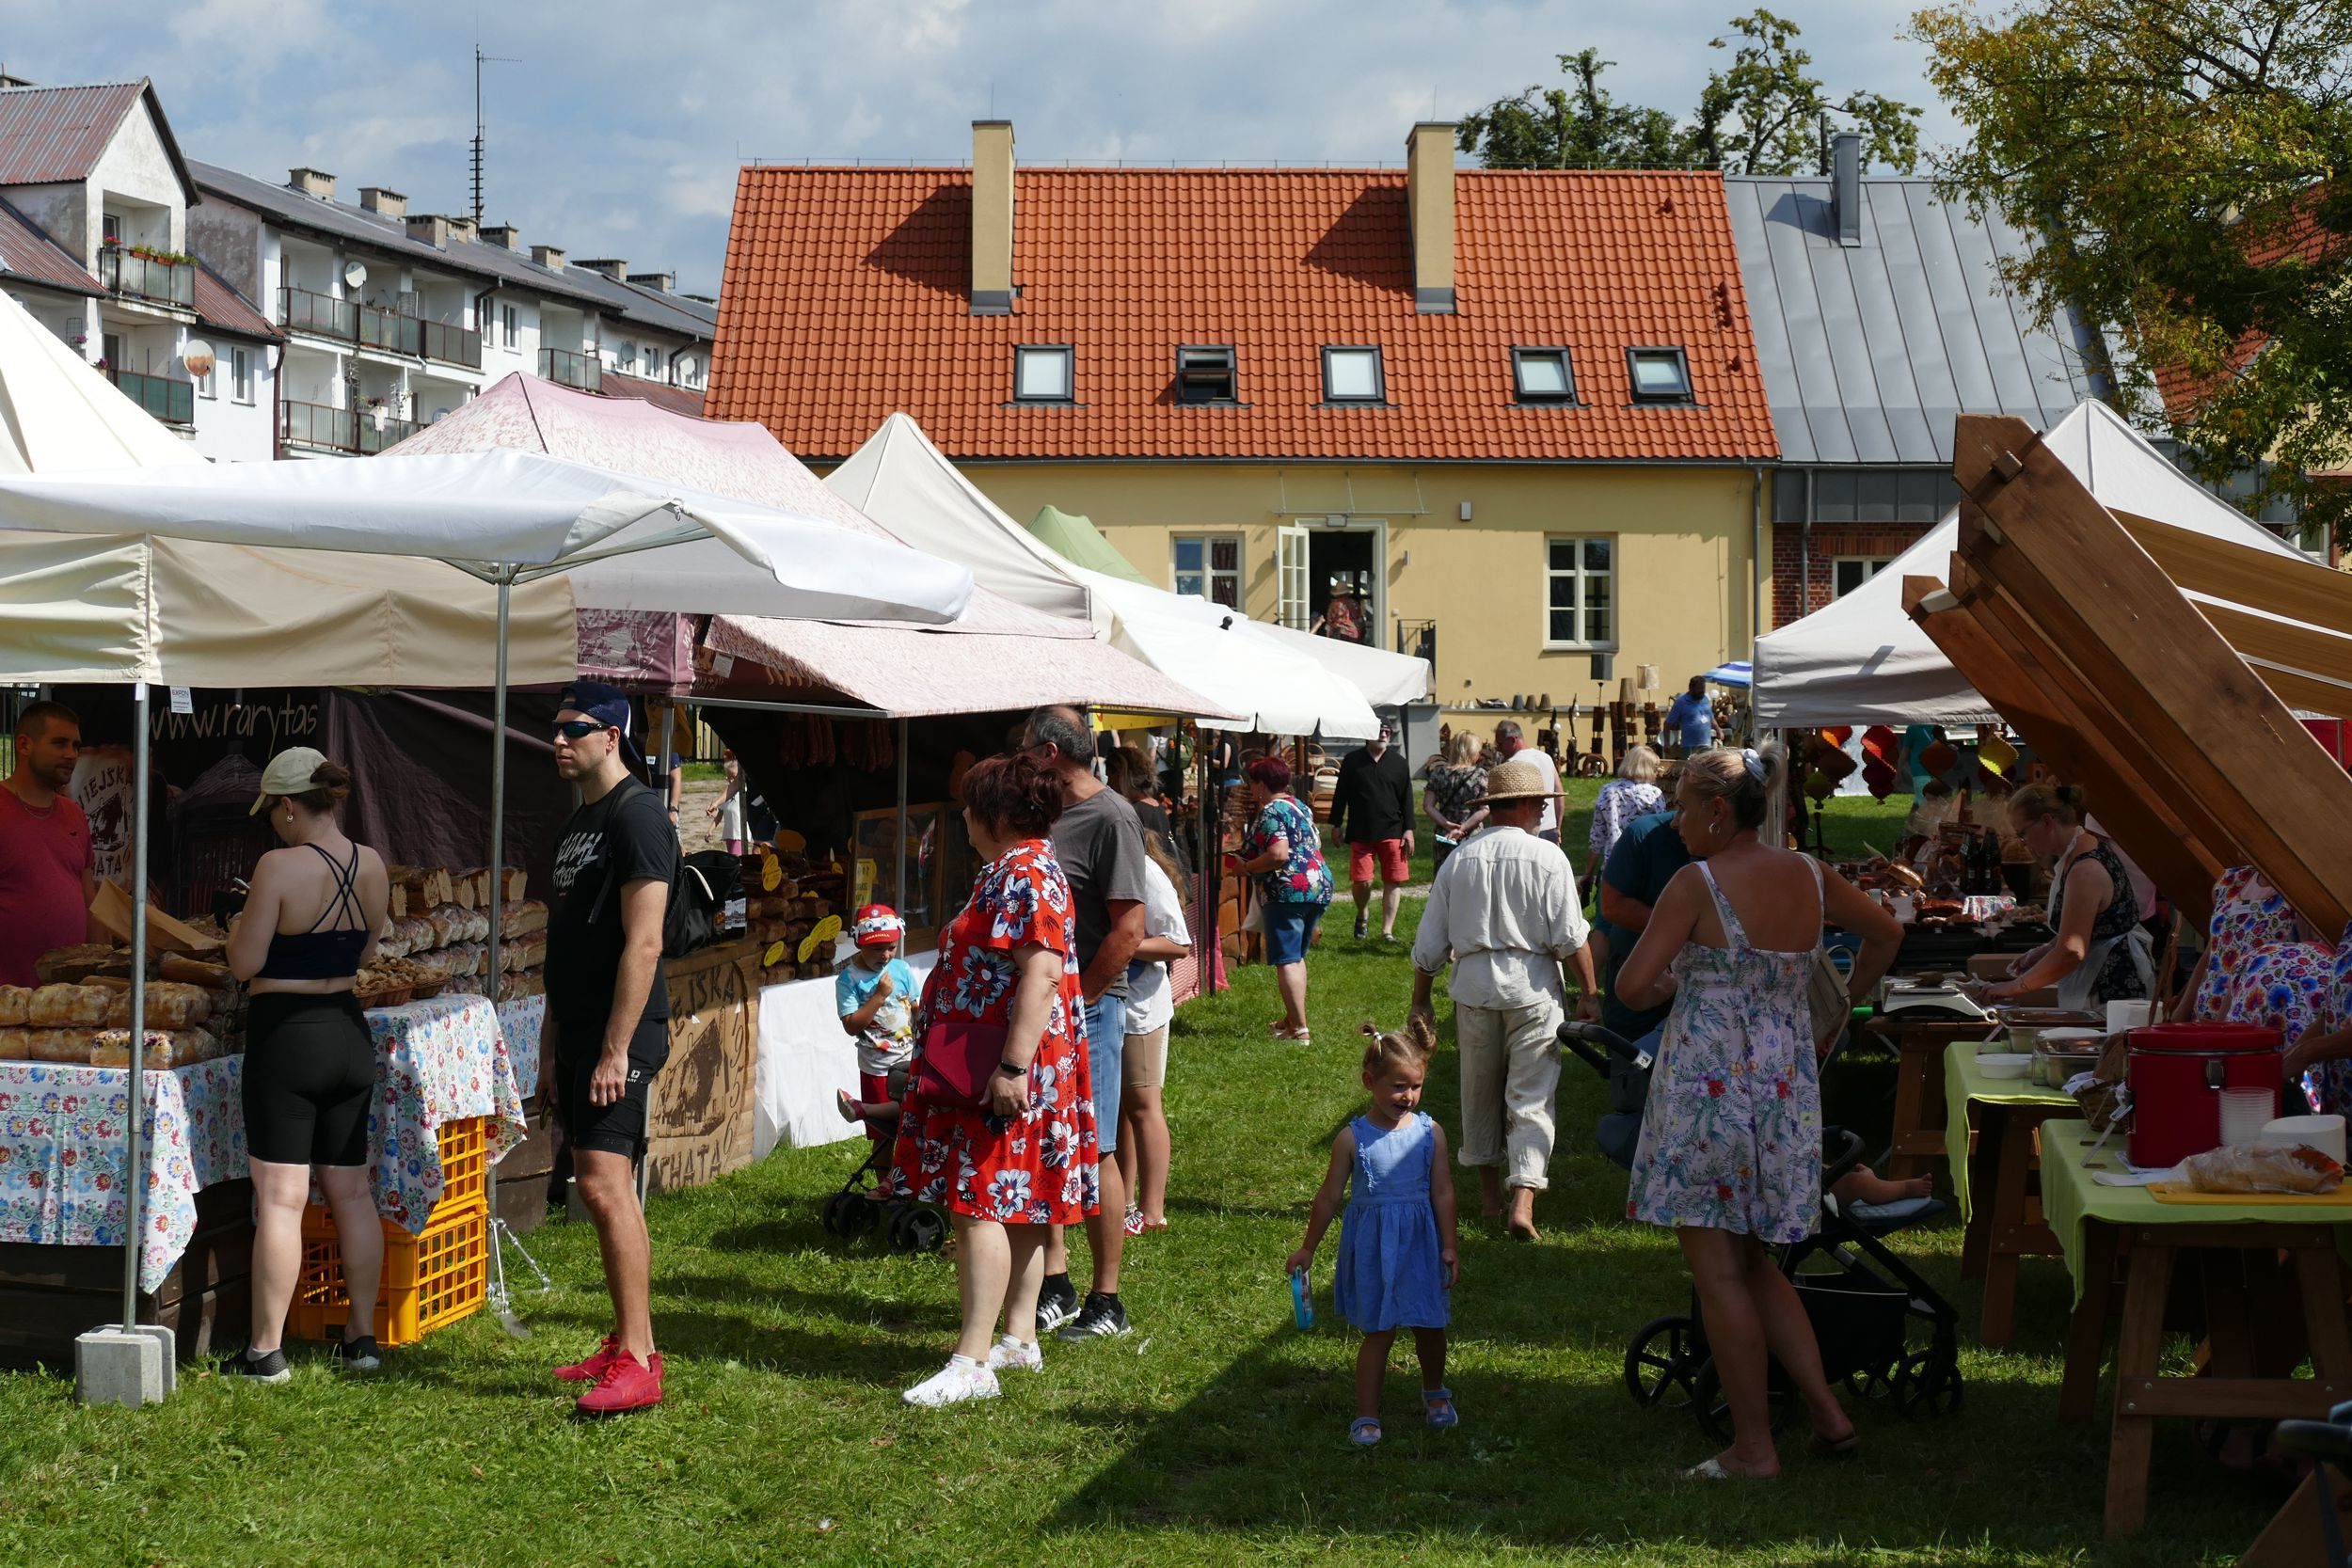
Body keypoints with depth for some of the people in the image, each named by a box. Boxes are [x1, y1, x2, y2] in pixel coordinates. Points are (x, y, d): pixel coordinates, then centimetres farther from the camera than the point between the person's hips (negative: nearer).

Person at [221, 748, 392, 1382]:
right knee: (352, 1191, 13)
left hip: (286, 1035, -6)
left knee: (280, 1198, -3)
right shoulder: (372, 866, 4)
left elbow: (245, 964, -12)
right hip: (350, 1032, 6)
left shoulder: (281, 867, -16)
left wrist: (244, 920, 5)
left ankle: (266, 1350, 1)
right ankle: (362, 1336, 19)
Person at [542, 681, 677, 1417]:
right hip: (579, 1030, 10)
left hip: (620, 1034, -10)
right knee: (598, 1187, 12)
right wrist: (554, 1027, 20)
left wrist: (616, 1049, -23)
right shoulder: (579, 819, 17)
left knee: (606, 1185, -15)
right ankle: (625, 1344, 20)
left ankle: (638, 1364, -15)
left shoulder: (637, 815, -13)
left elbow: (643, 942, -20)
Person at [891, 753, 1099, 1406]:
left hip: (1006, 1073, -11)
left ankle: (973, 1362, -15)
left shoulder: (1023, 877, -17)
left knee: (980, 1205, -13)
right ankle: (1020, 1338, 20)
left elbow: (1041, 972, -26)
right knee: (1019, 1207, 14)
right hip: (1005, 1067, 11)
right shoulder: (1019, 871, 18)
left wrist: (1012, 1066, -29)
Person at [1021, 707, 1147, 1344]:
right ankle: (1055, 1288, 20)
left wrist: (1077, 999, -15)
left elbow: (1128, 928, -18)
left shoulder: (1111, 818, -13)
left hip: (1089, 1008, -8)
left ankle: (1106, 1302, 6)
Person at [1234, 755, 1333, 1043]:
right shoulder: (1301, 807, 17)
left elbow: (1278, 854, -23)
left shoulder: (1270, 813, -11)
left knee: (1286, 960, -8)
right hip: (1320, 887, 10)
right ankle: (1291, 1018, 25)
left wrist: (1246, 867, -9)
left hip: (1287, 890, -10)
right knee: (1297, 957, 20)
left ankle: (1299, 1029, -13)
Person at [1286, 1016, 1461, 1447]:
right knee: (1378, 1332, 2)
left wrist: (1449, 1247, -1)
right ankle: (1366, 1415, 12)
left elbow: (1443, 1192, 0)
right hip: (1373, 1246, -2)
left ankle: (1435, 1392, 42)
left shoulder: (1430, 1133, -6)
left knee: (1429, 1325, 15)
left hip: (1421, 1242, 2)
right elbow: (1329, 1197, 0)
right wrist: (1308, 1248, 6)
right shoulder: (1353, 1138, -10)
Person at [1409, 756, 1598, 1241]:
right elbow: (1571, 937, -10)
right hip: (1532, 986, -3)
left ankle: (1489, 1191, 30)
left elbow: (1429, 943, 7)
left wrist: (1421, 1001, 17)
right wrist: (1589, 992, 0)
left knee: (1480, 1091, 18)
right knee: (1531, 1097, 0)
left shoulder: (1459, 860, 3)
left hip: (1474, 987, 3)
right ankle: (1523, 1199, -11)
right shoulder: (1547, 857, -8)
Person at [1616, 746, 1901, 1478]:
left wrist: (1670, 989, 5)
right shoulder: (1809, 876, 5)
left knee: (1719, 1271, 2)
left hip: (1708, 1084, -7)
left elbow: (1632, 984, -17)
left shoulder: (1698, 884, -14)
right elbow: (1886, 933, 21)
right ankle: (1826, 1411, 14)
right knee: (1754, 1262, 19)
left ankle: (1754, 1446, 6)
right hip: (1786, 1086, 7)